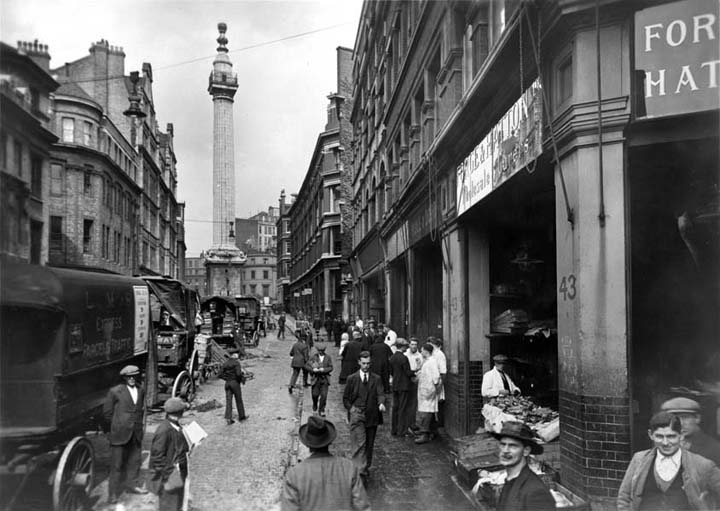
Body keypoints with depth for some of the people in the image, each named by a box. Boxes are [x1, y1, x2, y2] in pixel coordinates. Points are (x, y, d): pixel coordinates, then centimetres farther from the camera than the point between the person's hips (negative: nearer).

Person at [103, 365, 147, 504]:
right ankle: (113, 493, 9)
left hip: (136, 434, 5)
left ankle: (131, 484, 30)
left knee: (134, 460, 13)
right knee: (117, 464, 0)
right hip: (119, 434, -5)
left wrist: (138, 424, 12)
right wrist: (117, 426, 4)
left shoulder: (140, 391, 8)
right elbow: (107, 412, -2)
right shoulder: (115, 391, -7)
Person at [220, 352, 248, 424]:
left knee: (228, 400, 3)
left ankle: (228, 418, -5)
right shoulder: (236, 363, -10)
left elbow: (221, 375, 7)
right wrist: (242, 379, -4)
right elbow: (238, 373, -21)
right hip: (235, 382, -5)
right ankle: (241, 416, 21)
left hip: (227, 383, 5)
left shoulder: (225, 363, 7)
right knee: (239, 400, 9)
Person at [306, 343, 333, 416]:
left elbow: (330, 368, -1)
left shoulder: (328, 357, 3)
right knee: (315, 394, 4)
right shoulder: (314, 357, 0)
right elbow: (306, 366, -2)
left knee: (324, 395, -6)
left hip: (324, 378, 0)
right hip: (316, 378, 0)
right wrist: (313, 369, -18)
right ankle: (314, 406, 34)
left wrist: (323, 370, -17)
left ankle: (321, 410, 7)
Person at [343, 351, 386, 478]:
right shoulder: (352, 378, 4)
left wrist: (381, 403, -25)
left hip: (372, 415, 2)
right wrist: (351, 409, -2)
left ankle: (366, 466, 25)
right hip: (357, 415, -2)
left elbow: (380, 394, -5)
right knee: (359, 442, -12)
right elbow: (345, 397, 10)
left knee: (369, 443, 11)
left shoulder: (376, 379, 6)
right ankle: (359, 468, -16)